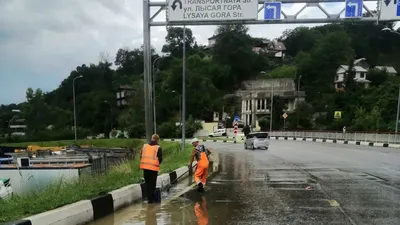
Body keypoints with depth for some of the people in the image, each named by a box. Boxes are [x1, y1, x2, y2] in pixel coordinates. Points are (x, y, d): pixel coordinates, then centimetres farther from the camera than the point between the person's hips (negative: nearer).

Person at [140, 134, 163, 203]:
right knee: (152, 184, 6)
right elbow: (160, 159, -3)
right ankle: (151, 199, 8)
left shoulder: (144, 146, 8)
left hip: (145, 167, 4)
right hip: (154, 168, -4)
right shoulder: (158, 148, -4)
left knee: (147, 183, 16)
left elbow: (141, 156, 9)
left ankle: (149, 197, 22)